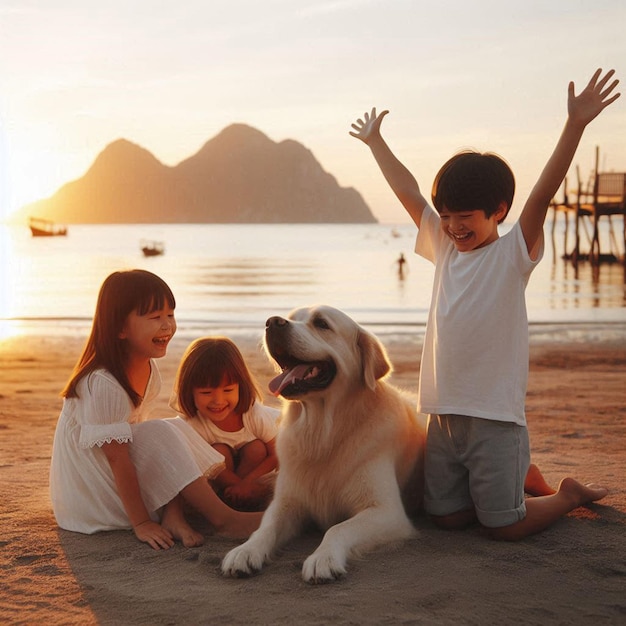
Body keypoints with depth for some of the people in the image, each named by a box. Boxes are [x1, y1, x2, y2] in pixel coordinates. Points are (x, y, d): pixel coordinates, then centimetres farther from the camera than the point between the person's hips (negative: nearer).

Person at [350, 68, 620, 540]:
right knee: (448, 517, 11)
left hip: (495, 415, -6)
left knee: (506, 527, -2)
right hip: (443, 412, 6)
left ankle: (570, 494, 26)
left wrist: (576, 124, -28)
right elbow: (408, 192, 17)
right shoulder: (444, 248, 11)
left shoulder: (513, 253, -5)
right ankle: (521, 478, 35)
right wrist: (375, 141, 23)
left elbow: (544, 192, -18)